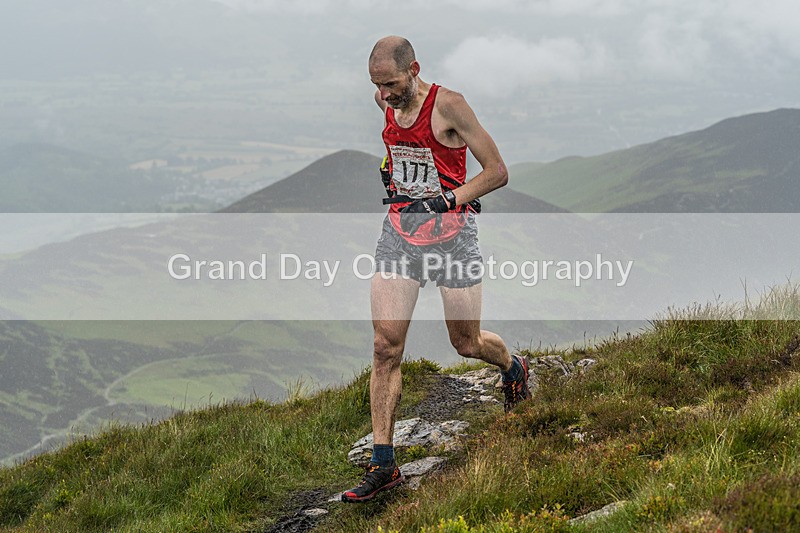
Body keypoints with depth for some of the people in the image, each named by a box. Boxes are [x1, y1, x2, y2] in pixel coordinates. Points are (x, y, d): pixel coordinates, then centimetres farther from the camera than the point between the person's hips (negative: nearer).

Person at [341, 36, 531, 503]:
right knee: (386, 346, -6)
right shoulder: (386, 102, 3)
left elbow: (498, 172, -14)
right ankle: (383, 465, -4)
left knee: (467, 343, 9)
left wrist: (447, 200, -20)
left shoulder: (449, 104, -16)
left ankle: (514, 367, 47)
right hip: (399, 229, 5)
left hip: (451, 230, -4)